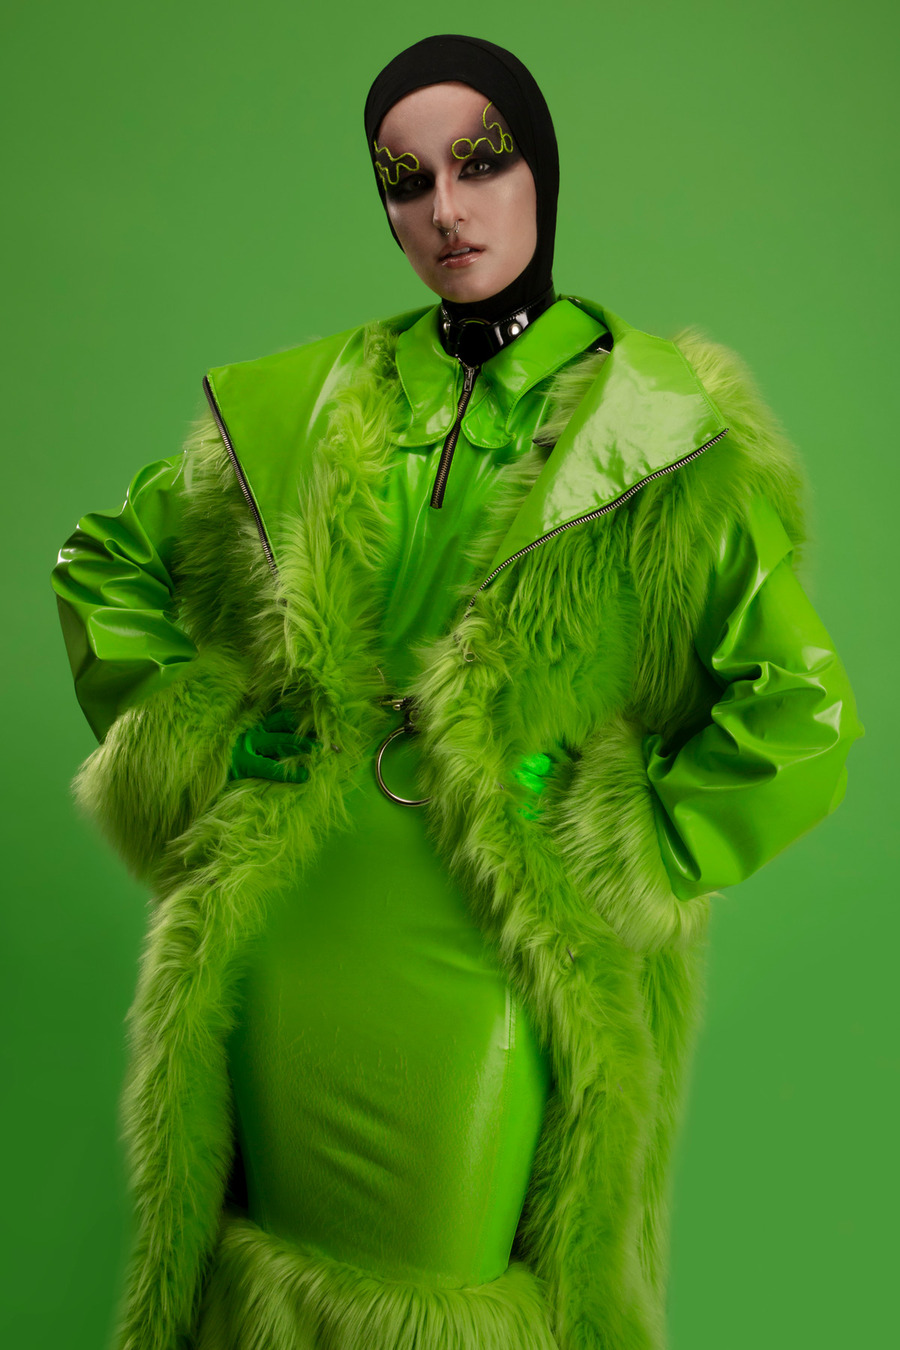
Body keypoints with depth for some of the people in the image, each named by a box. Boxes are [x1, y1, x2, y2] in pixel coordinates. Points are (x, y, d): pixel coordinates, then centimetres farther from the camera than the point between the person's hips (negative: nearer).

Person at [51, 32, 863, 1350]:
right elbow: (107, 559, 14)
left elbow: (798, 708, -8)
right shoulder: (307, 408, 5)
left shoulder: (664, 434, -4)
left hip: (511, 952, -2)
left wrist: (634, 857, -8)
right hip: (290, 932, 3)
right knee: (282, 1235, 15)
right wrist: (214, 748, 5)